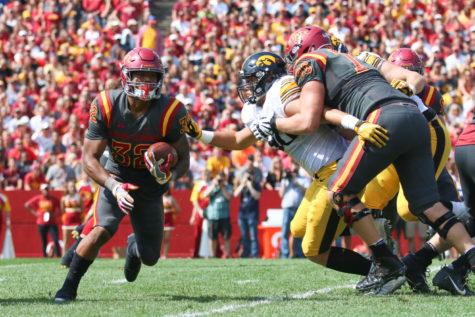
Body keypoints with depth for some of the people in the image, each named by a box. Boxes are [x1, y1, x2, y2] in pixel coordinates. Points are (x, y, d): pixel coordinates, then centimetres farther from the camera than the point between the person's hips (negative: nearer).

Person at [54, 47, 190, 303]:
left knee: (150, 258, 9)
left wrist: (170, 174, -32)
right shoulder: (106, 106, -22)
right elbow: (89, 158, -19)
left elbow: (184, 159, -9)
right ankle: (69, 286, -10)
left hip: (150, 184, 2)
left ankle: (133, 245, 48)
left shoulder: (171, 112, -21)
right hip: (116, 177, -2)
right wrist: (114, 186, -35)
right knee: (102, 231, -28)